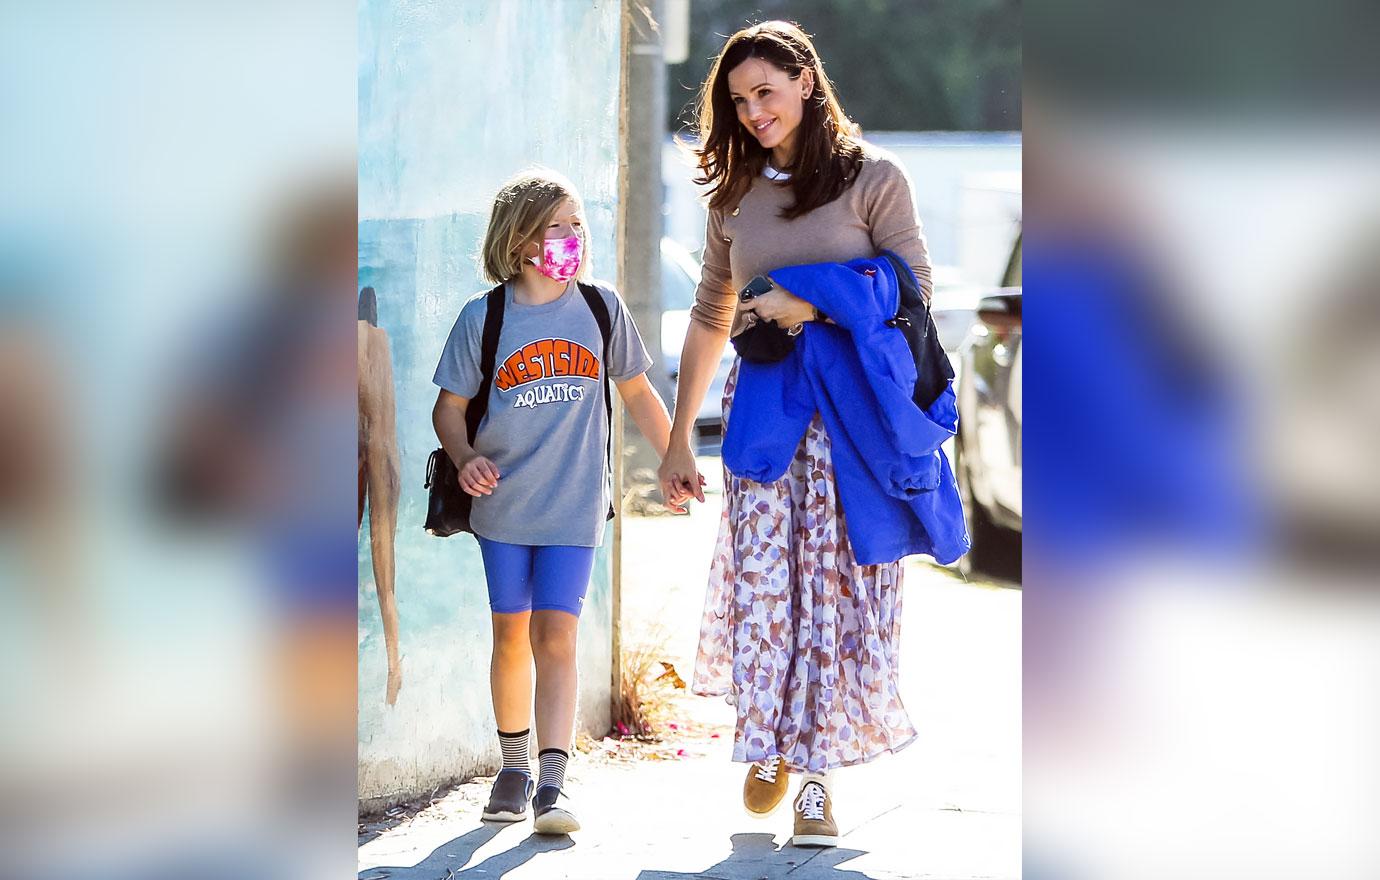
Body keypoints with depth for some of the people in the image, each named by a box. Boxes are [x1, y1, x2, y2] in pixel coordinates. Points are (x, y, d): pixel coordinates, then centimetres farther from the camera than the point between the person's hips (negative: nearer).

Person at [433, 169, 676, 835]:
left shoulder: (601, 308, 3)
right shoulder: (483, 318, -2)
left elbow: (637, 392, 16)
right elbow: (449, 407, 3)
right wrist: (465, 457, -16)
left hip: (574, 506, 0)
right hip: (503, 504, 0)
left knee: (555, 634, -9)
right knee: (511, 636, 8)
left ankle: (552, 782, -14)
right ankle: (514, 764, 25)